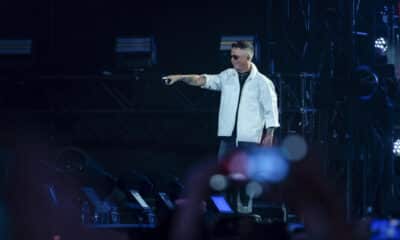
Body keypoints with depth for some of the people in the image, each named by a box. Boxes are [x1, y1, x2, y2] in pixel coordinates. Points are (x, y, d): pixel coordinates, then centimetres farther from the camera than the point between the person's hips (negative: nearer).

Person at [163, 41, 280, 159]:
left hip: (250, 140, -4)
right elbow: (202, 80, 3)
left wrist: (269, 135, -7)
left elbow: (270, 110, -2)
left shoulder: (262, 82, -3)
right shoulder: (227, 76, 9)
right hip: (228, 137, 4)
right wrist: (180, 77, -10)